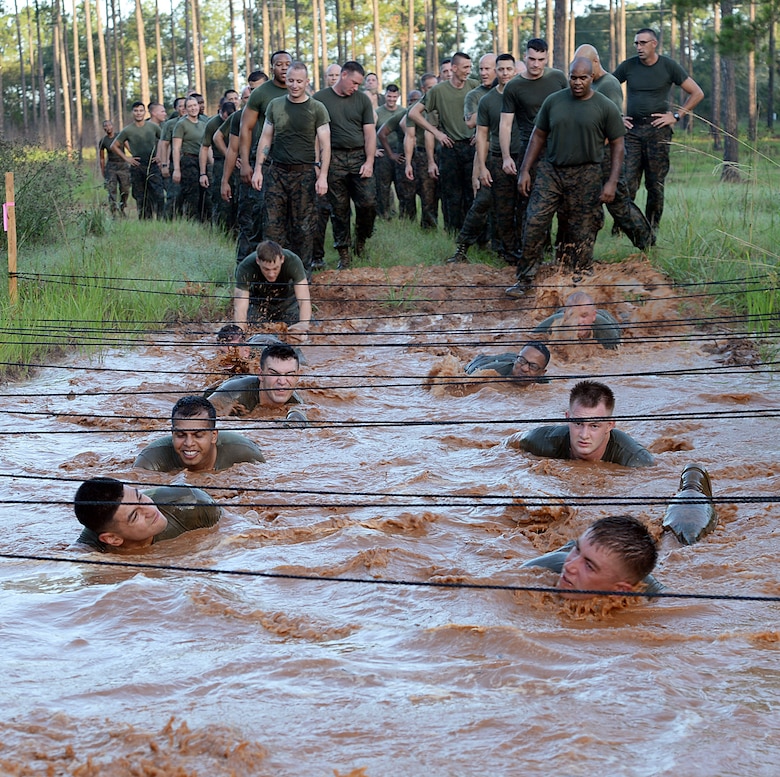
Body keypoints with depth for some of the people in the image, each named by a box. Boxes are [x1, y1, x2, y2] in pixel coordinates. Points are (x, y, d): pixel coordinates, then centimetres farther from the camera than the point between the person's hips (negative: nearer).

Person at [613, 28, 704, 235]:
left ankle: (652, 229, 8)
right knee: (627, 181, -8)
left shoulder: (669, 67, 2)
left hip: (658, 130, -1)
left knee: (655, 184, 1)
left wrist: (676, 116, -1)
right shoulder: (627, 66, 6)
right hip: (632, 129, 1)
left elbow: (696, 94, 6)